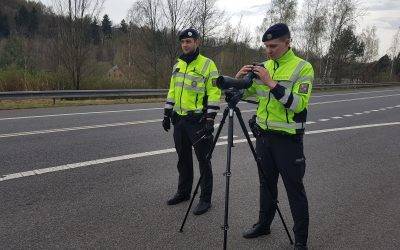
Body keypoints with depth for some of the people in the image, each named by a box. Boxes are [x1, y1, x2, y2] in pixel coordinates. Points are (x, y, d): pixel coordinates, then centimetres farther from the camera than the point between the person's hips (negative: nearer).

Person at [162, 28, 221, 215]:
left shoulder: (208, 65, -8)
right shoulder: (177, 66, 13)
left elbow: (214, 93, -12)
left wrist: (210, 119, -17)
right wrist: (166, 114, 14)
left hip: (198, 120, -7)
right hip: (179, 119, 7)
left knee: (203, 160, 1)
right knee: (183, 159, 16)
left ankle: (206, 199, 11)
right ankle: (183, 192, 31)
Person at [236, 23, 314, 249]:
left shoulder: (303, 68, -11)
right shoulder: (264, 67, 8)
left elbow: (298, 104, -22)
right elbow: (245, 93, 12)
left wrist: (271, 82, -26)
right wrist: (239, 79, -9)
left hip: (288, 138, -6)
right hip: (263, 134, 6)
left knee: (295, 189, 3)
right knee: (266, 184, 19)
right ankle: (264, 224, 36)